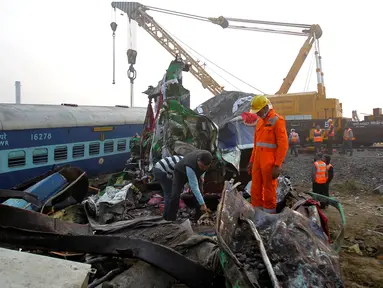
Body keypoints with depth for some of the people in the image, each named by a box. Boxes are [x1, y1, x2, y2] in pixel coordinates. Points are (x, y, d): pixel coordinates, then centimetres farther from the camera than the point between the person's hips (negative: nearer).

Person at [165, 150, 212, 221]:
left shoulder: (206, 157, -29)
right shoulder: (190, 166, -46)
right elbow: (194, 187, -43)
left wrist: (202, 176, -8)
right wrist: (202, 204, -42)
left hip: (195, 173, 5)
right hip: (180, 172, -5)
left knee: (199, 193, -9)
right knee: (175, 195, -16)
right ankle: (169, 219, -3)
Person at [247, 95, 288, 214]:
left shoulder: (277, 120, -9)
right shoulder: (260, 121, 15)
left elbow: (283, 145, -14)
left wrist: (277, 166, -17)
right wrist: (251, 161, 18)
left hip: (270, 163, -7)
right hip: (258, 161, 7)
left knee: (269, 189, 3)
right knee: (255, 189, 10)